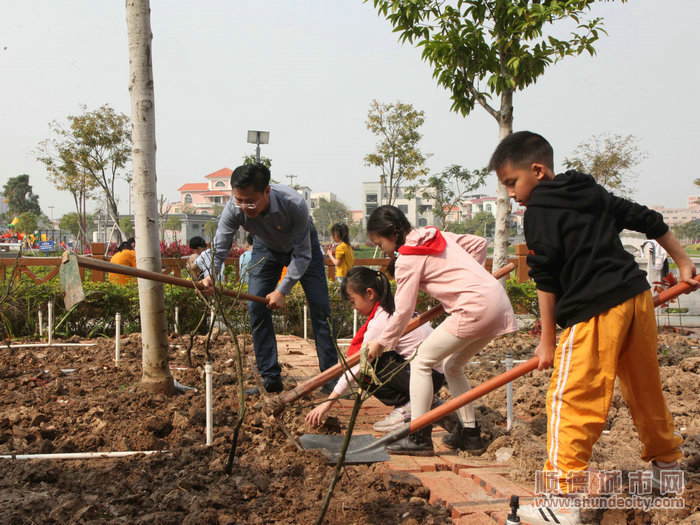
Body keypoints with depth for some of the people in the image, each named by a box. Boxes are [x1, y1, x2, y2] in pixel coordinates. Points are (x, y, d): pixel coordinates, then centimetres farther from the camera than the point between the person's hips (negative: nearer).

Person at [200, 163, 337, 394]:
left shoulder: (294, 204, -41)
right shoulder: (234, 209, -32)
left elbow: (302, 255, -31)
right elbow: (219, 247, -25)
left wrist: (283, 290, -34)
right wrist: (210, 276, -45)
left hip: (302, 245, -3)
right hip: (266, 247, 3)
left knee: (320, 306, -8)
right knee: (256, 307, -8)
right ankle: (271, 378, 1)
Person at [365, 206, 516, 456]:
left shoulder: (407, 259, -6)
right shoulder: (438, 235, 18)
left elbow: (403, 312, -4)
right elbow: (479, 243, 26)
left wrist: (381, 342, 9)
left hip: (475, 308, -9)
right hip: (498, 301, 9)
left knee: (421, 362, 0)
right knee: (453, 365, 22)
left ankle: (419, 437, 2)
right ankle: (470, 433, 25)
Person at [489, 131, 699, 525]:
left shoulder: (539, 211, -4)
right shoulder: (595, 193, 18)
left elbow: (547, 280, -7)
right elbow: (648, 219, 23)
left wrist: (548, 340, -2)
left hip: (596, 311, -9)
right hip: (637, 296, 9)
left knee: (572, 399, -9)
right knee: (645, 389, 24)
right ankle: (667, 464, 41)